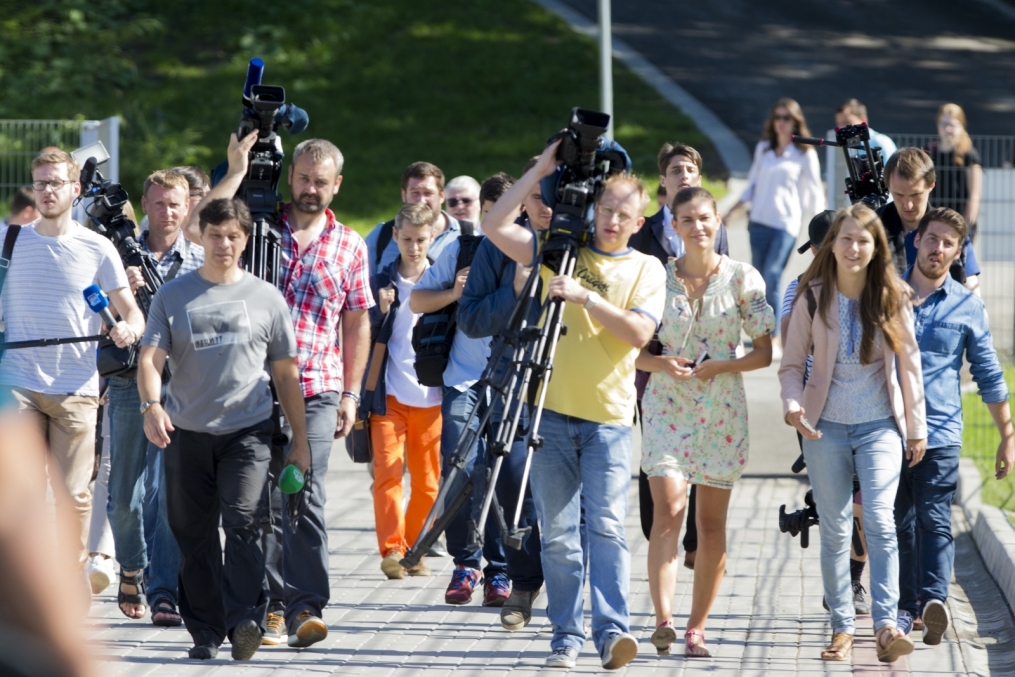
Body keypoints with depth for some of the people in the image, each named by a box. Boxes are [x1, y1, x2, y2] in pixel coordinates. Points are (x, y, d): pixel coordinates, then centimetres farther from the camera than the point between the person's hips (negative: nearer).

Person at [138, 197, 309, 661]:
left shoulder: (265, 298, 9)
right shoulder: (173, 296, 8)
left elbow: (286, 372, 13)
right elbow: (150, 358, -1)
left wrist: (299, 440, 11)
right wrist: (152, 405, -21)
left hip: (248, 431, -2)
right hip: (187, 432, 2)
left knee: (242, 522, -19)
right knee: (195, 537, 5)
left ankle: (245, 618, -25)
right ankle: (205, 631, 14)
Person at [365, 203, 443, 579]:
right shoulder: (383, 282, 5)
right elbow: (365, 338, 6)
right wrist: (380, 312, -12)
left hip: (431, 396, 0)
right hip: (389, 394, 0)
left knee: (428, 482, 4)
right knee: (387, 472, -10)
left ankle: (414, 549, 15)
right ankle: (391, 549, -9)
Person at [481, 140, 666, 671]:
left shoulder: (646, 269, 7)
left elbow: (639, 333, -8)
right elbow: (495, 227, 0)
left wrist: (585, 296, -19)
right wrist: (540, 171, -4)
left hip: (609, 416, -1)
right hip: (552, 413, 1)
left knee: (606, 526, -12)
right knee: (558, 532, 2)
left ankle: (612, 630, -16)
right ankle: (566, 635, 6)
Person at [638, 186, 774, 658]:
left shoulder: (742, 279, 1)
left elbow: (764, 353, 1)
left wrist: (718, 367, -13)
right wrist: (661, 363, -13)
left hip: (722, 410, 1)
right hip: (668, 406, -1)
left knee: (712, 522, 3)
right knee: (668, 508, -18)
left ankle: (696, 628, 12)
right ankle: (663, 619, -25)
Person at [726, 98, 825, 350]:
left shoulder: (805, 154, 0)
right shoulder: (763, 148, 11)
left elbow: (815, 194, 2)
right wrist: (732, 211, 12)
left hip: (786, 224, -5)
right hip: (759, 222, 5)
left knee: (772, 278, -15)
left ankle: (774, 338, -12)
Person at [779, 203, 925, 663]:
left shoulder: (892, 298, -1)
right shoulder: (812, 299, -2)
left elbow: (909, 363, 6)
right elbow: (792, 363, 3)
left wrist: (916, 427, 8)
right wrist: (793, 404, -16)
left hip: (879, 426, -1)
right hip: (826, 426, 1)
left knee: (880, 521, -16)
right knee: (835, 530, 3)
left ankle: (886, 624, -21)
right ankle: (842, 629, 10)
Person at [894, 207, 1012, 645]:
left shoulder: (967, 306, 7)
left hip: (939, 432, -2)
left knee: (934, 520, -12)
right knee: (899, 523, 5)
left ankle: (934, 599, -25)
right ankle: (903, 608, 10)